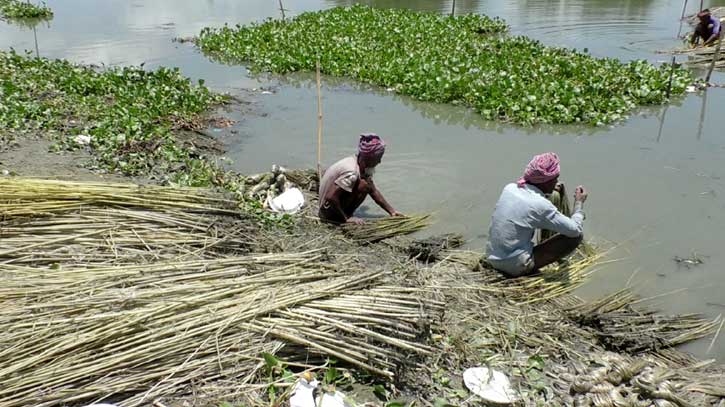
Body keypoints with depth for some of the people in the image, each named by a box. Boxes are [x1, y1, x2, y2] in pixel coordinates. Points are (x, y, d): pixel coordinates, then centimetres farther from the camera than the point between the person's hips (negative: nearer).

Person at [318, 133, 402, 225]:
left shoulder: (364, 166, -1)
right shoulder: (351, 172, -28)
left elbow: (374, 191, 7)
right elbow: (330, 197, -30)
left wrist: (392, 211, 4)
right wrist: (346, 218, -22)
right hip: (330, 212, -9)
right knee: (363, 185, -22)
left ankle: (347, 214, 5)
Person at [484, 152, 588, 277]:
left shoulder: (510, 188, -1)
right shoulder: (541, 205, -21)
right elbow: (575, 229, -11)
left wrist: (549, 191, 24)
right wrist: (579, 203, 4)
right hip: (515, 267, -7)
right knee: (577, 236, -2)